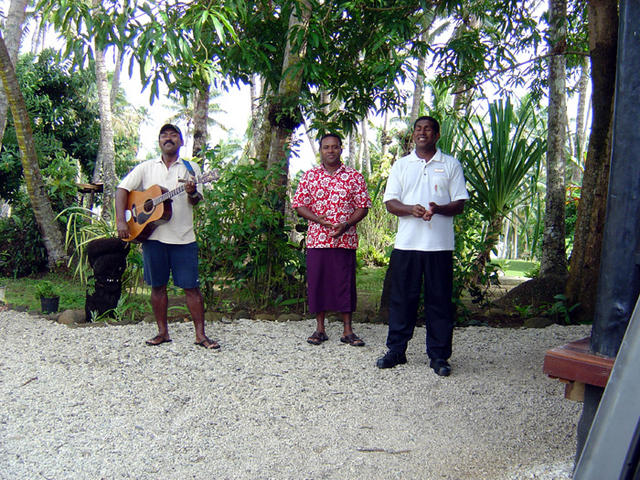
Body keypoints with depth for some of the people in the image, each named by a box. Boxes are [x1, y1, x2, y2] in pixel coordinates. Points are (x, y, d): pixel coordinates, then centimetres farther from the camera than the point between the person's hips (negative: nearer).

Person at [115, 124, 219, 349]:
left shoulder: (191, 168, 8)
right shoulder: (146, 168, 11)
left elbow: (196, 202, 0)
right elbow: (122, 189, 6)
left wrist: (192, 193, -25)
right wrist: (121, 220, -8)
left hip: (183, 237, -1)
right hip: (152, 235, 2)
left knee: (191, 286, -2)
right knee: (157, 285, 8)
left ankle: (200, 334, 4)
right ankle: (163, 332, 20)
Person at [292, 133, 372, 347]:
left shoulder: (354, 177, 6)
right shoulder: (309, 176, 8)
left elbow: (363, 207, 3)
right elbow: (299, 205, 4)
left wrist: (346, 225, -13)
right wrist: (320, 220, -12)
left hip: (345, 239, -1)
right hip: (317, 239, 1)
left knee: (345, 282, 2)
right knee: (317, 281, 4)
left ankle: (347, 330, 12)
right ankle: (320, 328, 17)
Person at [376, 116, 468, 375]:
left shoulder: (451, 165, 10)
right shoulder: (401, 165, 14)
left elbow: (460, 203, 5)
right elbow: (390, 202, 7)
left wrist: (438, 209, -16)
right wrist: (411, 209, -14)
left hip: (440, 244, -1)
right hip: (406, 243, 1)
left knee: (439, 300, 2)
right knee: (401, 297, 4)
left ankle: (439, 355, 11)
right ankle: (396, 350, 16)